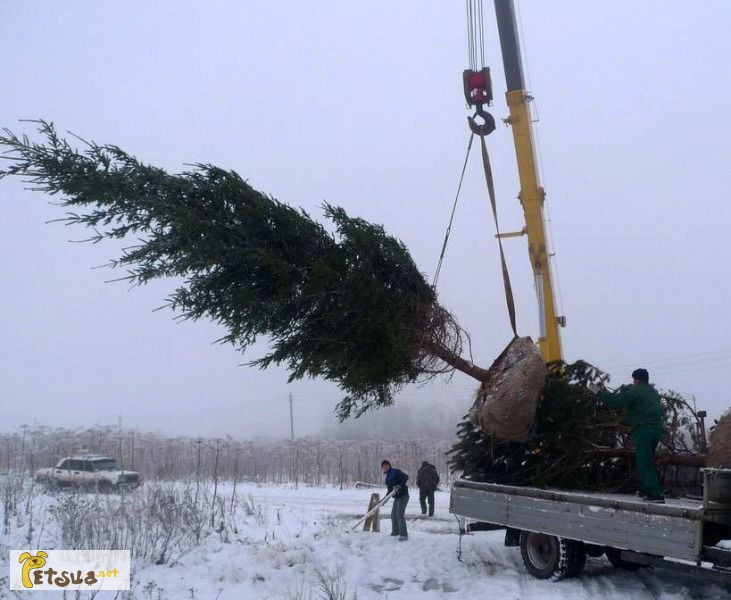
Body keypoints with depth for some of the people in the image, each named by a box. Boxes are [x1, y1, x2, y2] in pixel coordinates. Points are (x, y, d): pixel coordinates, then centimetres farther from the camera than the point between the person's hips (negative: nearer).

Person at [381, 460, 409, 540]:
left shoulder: (396, 472, -10)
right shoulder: (388, 476, 16)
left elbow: (405, 477, -24)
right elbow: (390, 489, 20)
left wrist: (399, 486, -34)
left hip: (403, 496, -9)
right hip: (397, 497, 9)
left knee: (400, 515, -13)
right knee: (393, 515, 16)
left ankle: (404, 535, -9)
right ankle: (395, 532, 32)